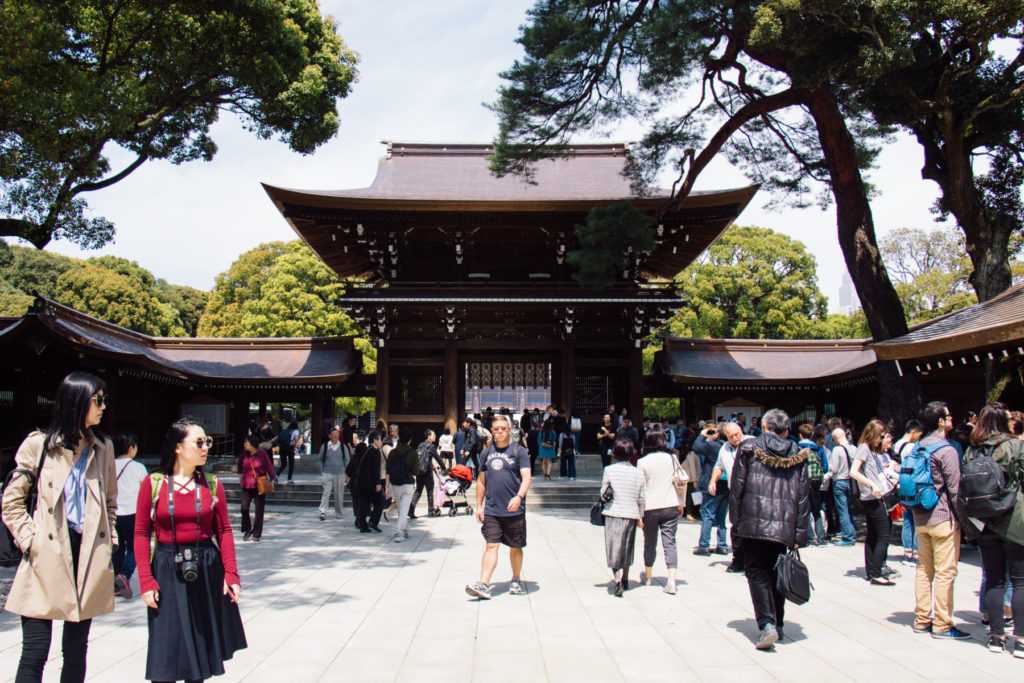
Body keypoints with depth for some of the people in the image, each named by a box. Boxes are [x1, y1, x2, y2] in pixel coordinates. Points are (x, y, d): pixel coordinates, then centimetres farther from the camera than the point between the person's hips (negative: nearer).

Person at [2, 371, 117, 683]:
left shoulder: (103, 447, 8)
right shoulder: (39, 444, -4)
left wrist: (109, 540, 8)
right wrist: (29, 540, -7)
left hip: (90, 558, 4)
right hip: (47, 558, -4)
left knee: (76, 649, 11)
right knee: (35, 652, -3)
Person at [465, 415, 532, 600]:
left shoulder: (519, 451, -3)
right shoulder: (487, 452, 10)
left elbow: (526, 478, -12)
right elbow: (481, 480, 17)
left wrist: (519, 497, -28)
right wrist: (479, 505, 12)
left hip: (514, 509, -2)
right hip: (491, 510, 2)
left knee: (515, 547, 11)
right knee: (491, 545, -6)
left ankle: (516, 580, 29)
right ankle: (484, 585, -11)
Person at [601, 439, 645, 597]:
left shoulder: (609, 470, -7)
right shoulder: (637, 473, 1)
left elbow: (603, 493, -3)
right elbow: (641, 498, 5)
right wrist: (640, 517, 14)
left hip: (614, 513, -3)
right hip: (631, 514, 3)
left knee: (615, 548, 0)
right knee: (626, 548, 19)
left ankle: (617, 580, -17)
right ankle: (625, 580, 33)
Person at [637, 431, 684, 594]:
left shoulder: (642, 462, -6)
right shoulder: (672, 458, 1)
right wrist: (681, 503, 14)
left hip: (650, 508, -1)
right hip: (671, 507, 1)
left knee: (650, 543, 14)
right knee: (670, 543, 1)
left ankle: (647, 576, 30)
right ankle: (671, 581, -8)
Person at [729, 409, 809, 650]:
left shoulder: (749, 449, 0)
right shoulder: (797, 455, 7)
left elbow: (736, 486, -1)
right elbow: (803, 495, 5)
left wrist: (735, 520, 7)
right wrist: (799, 532, 7)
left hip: (754, 522, -3)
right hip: (784, 524, 3)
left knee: (757, 572, 3)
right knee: (776, 573, 16)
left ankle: (767, 624, -12)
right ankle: (777, 624, 25)